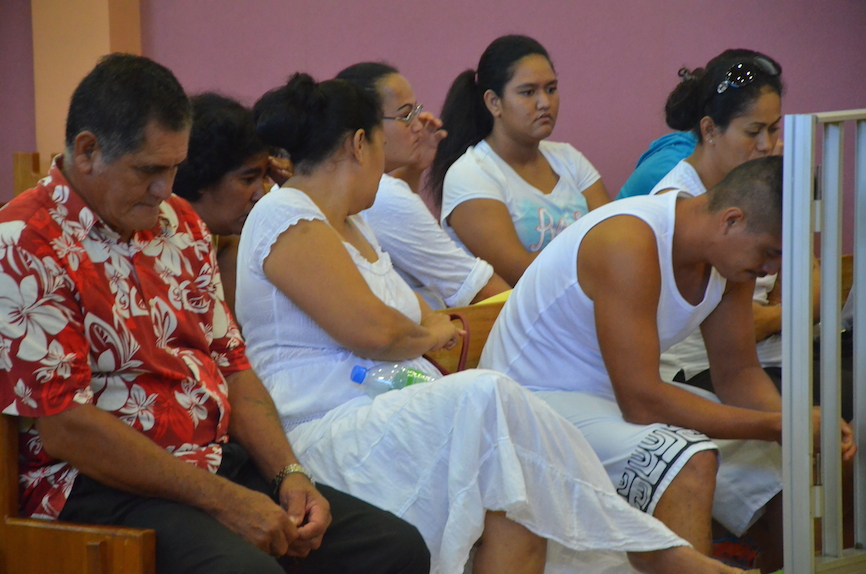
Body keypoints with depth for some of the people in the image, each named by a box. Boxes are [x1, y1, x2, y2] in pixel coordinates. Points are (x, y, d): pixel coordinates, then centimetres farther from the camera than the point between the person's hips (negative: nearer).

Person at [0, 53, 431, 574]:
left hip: (221, 462, 8)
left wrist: (289, 473, 0)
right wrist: (220, 499, -17)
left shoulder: (180, 224, 15)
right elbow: (64, 426, -17)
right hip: (101, 488, -7)